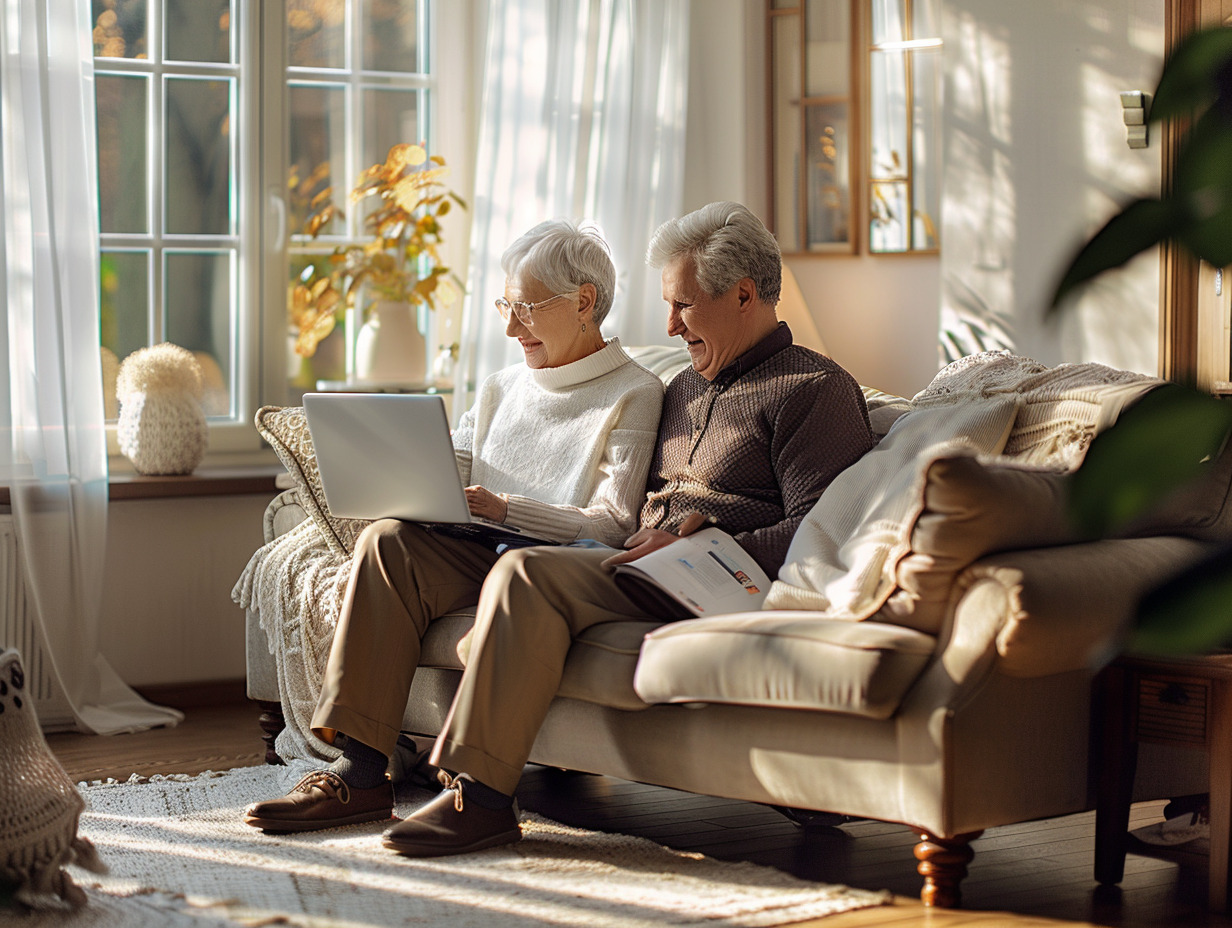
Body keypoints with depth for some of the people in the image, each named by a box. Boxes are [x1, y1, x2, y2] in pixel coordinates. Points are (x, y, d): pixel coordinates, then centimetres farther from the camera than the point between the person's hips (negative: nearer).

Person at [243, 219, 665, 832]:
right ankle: (359, 768, -33)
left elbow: (610, 525, -9)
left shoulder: (633, 395, 4)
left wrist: (503, 508, -22)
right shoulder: (500, 391, 25)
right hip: (479, 561, 6)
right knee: (387, 538, -26)